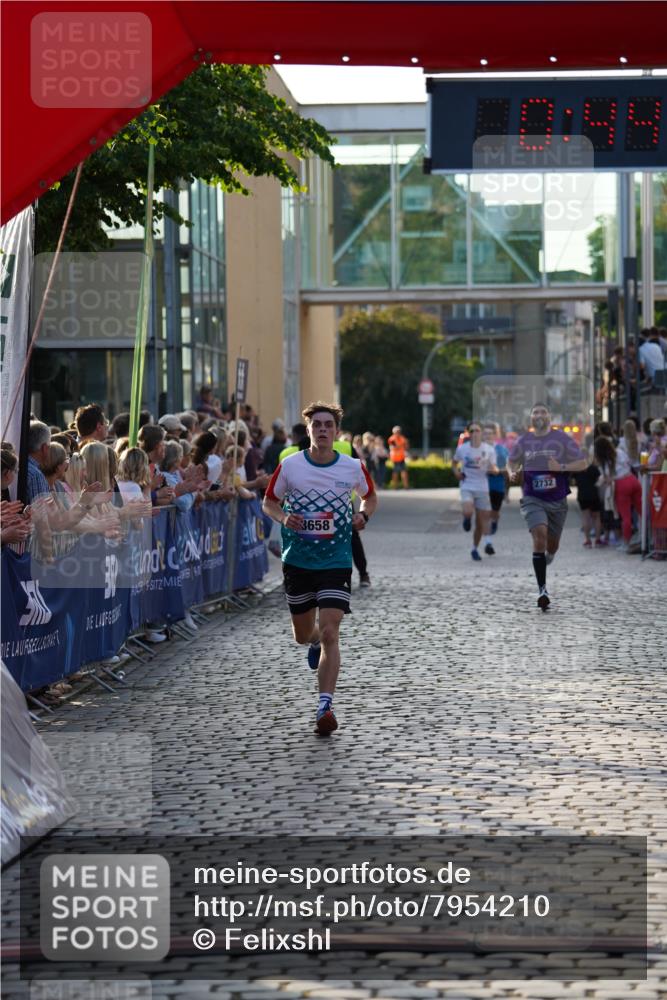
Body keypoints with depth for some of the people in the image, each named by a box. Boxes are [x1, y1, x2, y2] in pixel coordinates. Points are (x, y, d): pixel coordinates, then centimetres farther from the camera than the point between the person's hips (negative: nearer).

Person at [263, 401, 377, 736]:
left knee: (329, 633, -15)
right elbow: (269, 503, 8)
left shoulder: (353, 467, -3)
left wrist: (363, 515, -5)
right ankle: (315, 641, 54)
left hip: (336, 561, -2)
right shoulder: (290, 465, -4)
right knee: (302, 635, 15)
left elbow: (370, 496, 16)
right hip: (297, 559, 2)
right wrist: (283, 518, -13)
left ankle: (325, 706, -15)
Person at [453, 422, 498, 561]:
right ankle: (467, 519, 10)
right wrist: (456, 473, -4)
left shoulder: (489, 449, -2)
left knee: (481, 521, 5)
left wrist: (494, 470, -22)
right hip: (467, 487, -1)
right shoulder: (462, 448, -2)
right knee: (467, 512, -28)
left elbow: (495, 469, 2)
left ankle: (475, 549, 23)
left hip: (482, 488, 1)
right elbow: (454, 463, 16)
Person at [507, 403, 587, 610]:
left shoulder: (562, 439, -3)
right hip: (532, 499, -1)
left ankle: (547, 556, 52)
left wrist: (561, 467, -18)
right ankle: (542, 589, -21)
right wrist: (513, 474, -2)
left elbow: (583, 463, -2)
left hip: (557, 500, 1)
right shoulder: (523, 441, 4)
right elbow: (511, 461, 20)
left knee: (552, 546, 11)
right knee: (540, 535, -22)